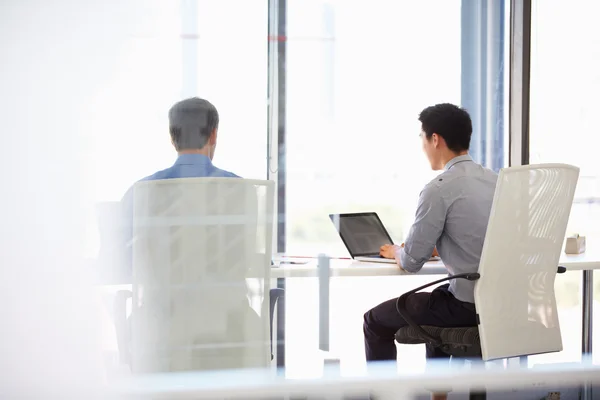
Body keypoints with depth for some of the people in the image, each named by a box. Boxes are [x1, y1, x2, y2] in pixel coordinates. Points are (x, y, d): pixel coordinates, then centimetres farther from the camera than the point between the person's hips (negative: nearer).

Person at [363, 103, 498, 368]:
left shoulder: (439, 189, -15)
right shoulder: (494, 180, 8)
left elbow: (412, 262, -10)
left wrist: (395, 252, 11)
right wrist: (437, 247, 27)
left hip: (468, 305, -8)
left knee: (376, 321, 11)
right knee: (436, 298, 38)